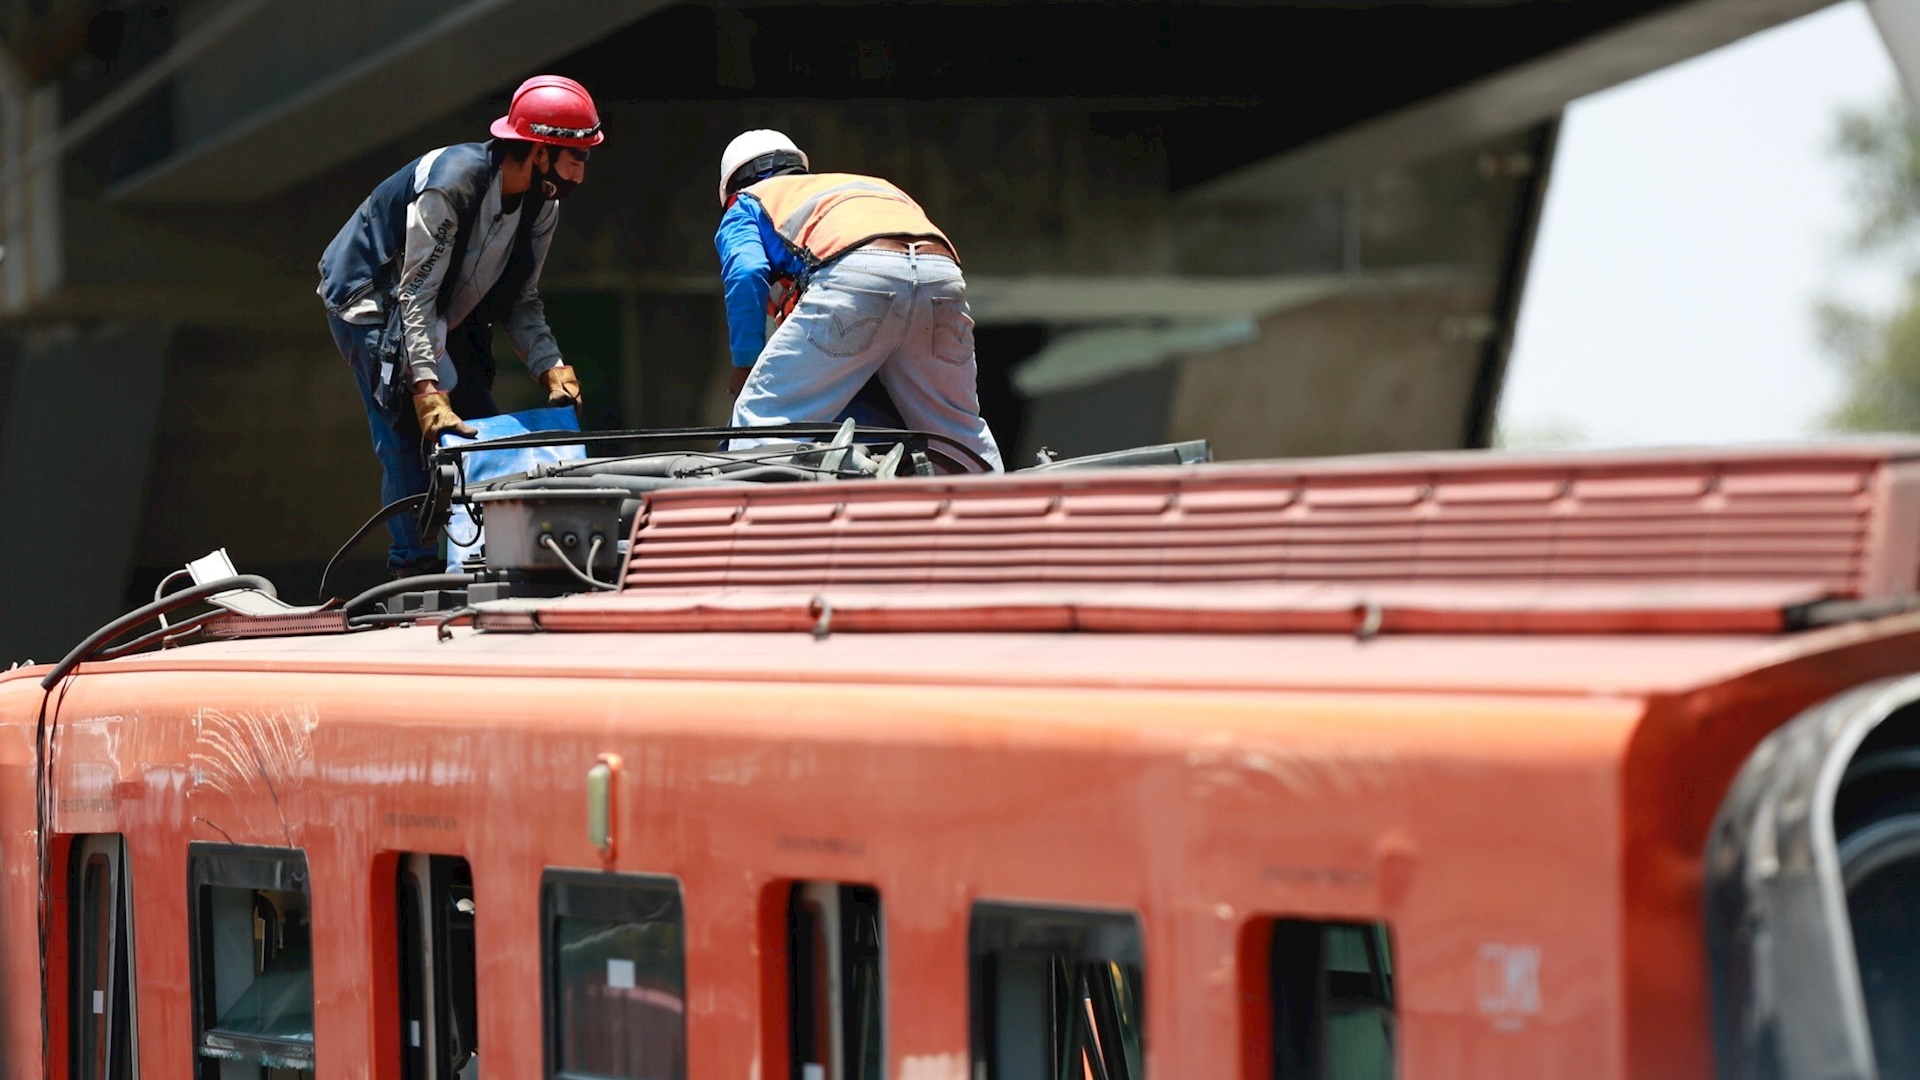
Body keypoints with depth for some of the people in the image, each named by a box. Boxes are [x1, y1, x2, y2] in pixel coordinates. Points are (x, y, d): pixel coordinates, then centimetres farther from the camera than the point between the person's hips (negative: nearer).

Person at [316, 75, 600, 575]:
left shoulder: (542, 204, -8)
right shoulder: (451, 183, -32)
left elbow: (521, 300, -2)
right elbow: (416, 294, -32)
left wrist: (552, 368, -18)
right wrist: (428, 391, -39)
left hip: (445, 317, 8)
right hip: (370, 302, -8)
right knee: (407, 440, -19)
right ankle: (415, 571, -19)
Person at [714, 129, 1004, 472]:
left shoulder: (745, 205, 30)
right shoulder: (876, 186, 44)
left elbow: (747, 275, 7)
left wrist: (744, 364, 15)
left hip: (855, 276, -5)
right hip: (942, 274, 5)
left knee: (760, 417, -3)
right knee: (958, 432, 19)